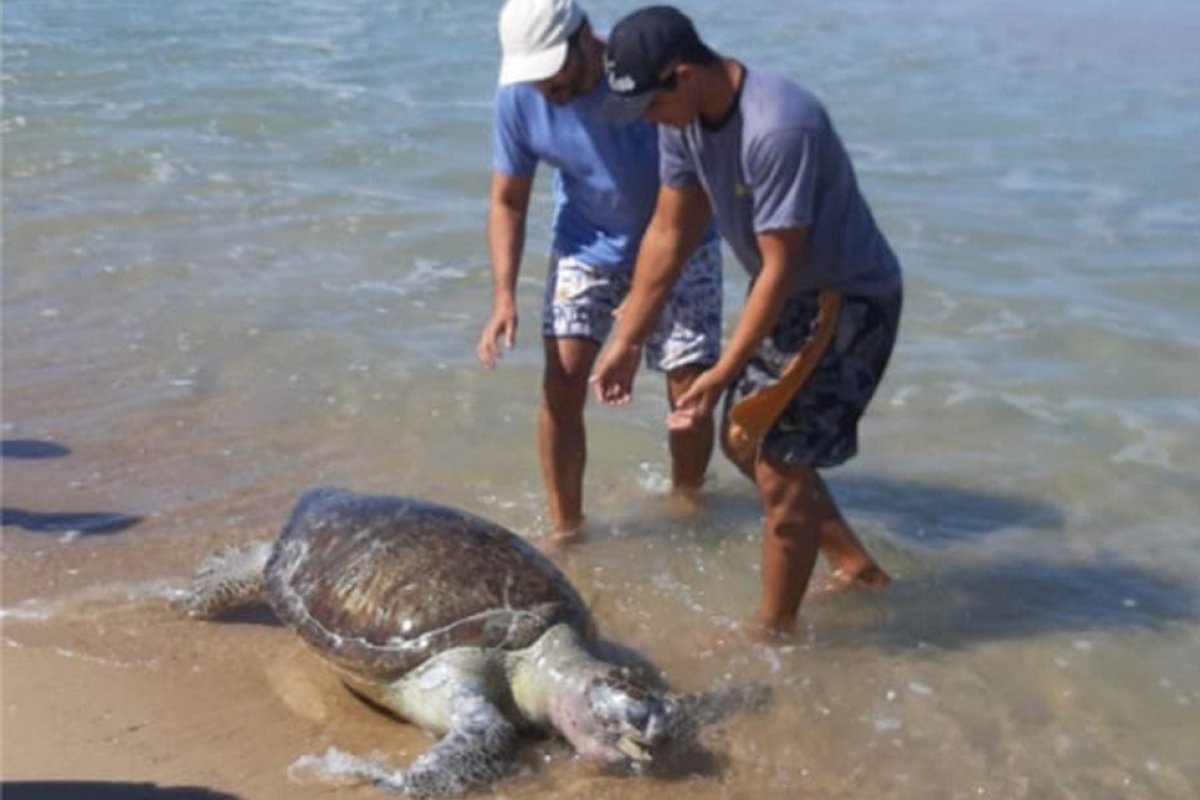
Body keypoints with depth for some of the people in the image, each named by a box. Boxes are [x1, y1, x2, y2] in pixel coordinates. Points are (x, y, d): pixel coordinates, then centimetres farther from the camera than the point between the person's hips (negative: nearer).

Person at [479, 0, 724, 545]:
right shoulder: (519, 96, -19)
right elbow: (507, 201, -5)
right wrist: (503, 297, -19)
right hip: (588, 241, 2)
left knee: (689, 391, -5)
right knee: (561, 382, -11)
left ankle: (686, 507, 22)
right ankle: (564, 529, 4)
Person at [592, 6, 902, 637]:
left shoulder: (778, 129, -33)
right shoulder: (685, 118, -7)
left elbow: (780, 269, -29)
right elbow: (668, 233, 1)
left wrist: (722, 375, -27)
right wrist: (626, 341, 1)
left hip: (847, 301, -9)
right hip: (786, 292, 9)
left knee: (782, 470, -7)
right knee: (744, 442, 18)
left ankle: (773, 632, 11)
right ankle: (855, 565, 32)